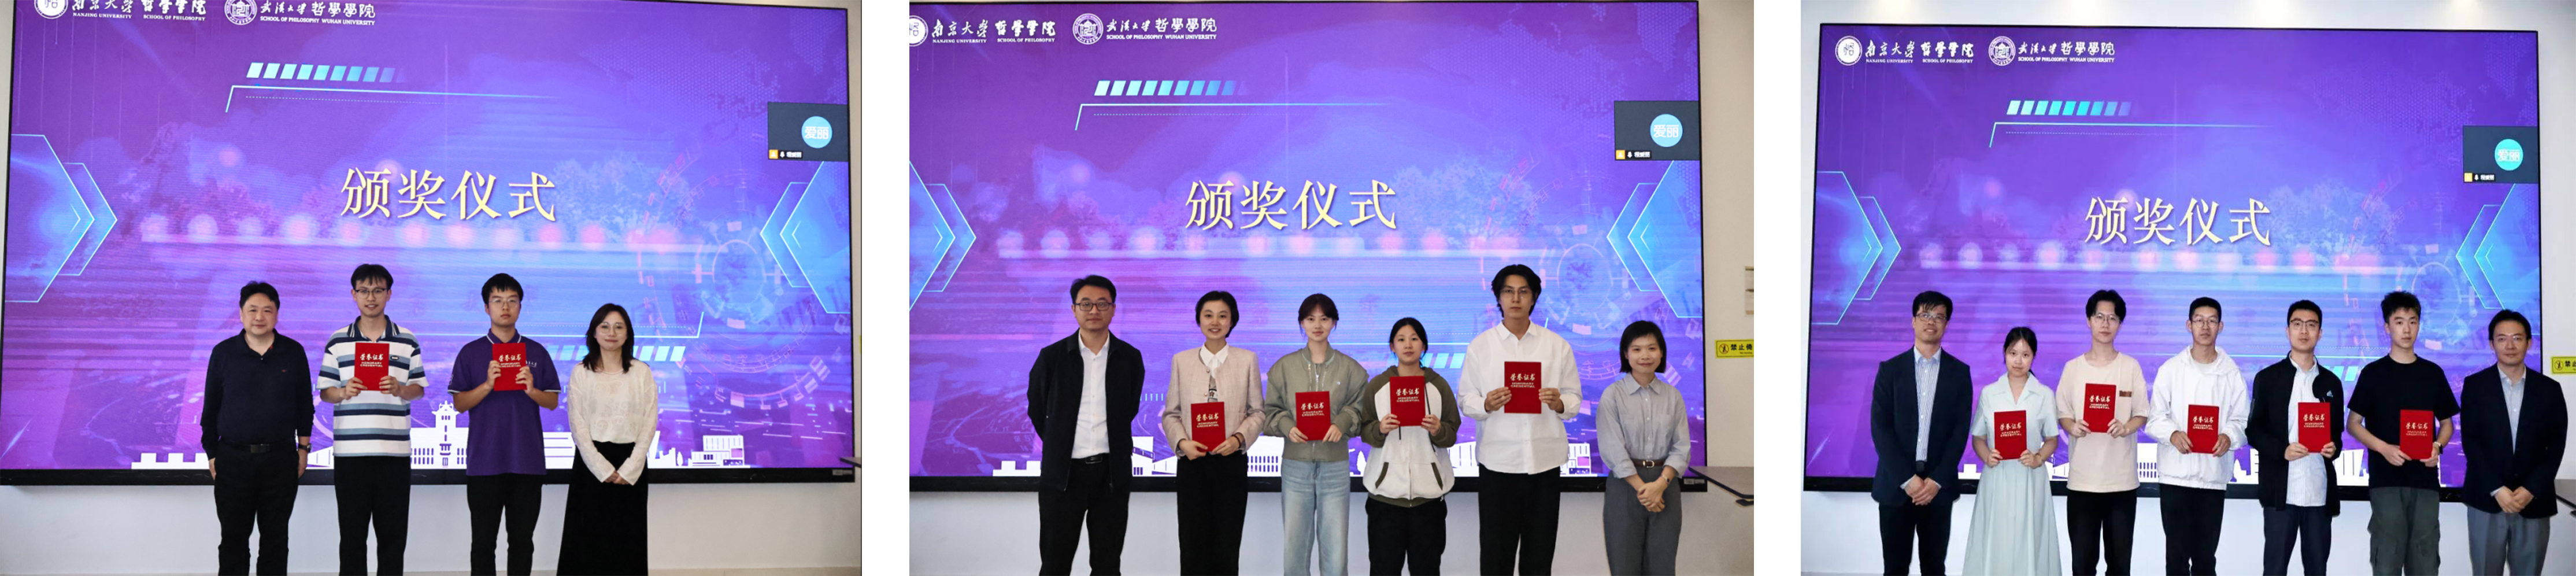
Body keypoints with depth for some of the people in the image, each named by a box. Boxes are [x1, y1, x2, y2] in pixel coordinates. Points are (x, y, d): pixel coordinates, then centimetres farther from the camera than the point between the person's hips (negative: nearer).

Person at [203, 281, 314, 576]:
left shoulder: (293, 353, 4)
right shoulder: (224, 353, 2)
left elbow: (305, 405, 11)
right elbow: (211, 408, 7)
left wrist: (303, 448, 7)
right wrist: (211, 455, 5)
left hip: (281, 460, 1)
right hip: (233, 460, 0)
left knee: (275, 537, 6)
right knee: (234, 539, 3)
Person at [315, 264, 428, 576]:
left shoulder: (407, 341, 8)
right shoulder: (338, 342, 8)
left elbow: (420, 389, 9)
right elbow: (325, 392, 8)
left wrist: (400, 389, -12)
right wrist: (343, 393, -13)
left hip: (394, 450, 0)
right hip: (349, 451, 0)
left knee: (393, 532, 2)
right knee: (352, 533, 3)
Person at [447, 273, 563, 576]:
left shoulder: (537, 352, 9)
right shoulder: (471, 353, 6)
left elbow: (553, 402, 9)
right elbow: (460, 404, 1)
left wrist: (531, 390, -12)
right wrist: (488, 385, -16)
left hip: (528, 461, 1)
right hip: (484, 461, -1)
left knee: (523, 540, 4)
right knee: (484, 541, 1)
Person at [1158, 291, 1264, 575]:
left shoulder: (1247, 360, 6)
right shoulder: (1182, 360, 8)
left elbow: (1257, 412, 5)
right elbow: (1171, 414, 9)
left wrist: (1238, 439, -12)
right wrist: (1182, 442, -9)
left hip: (1232, 461, -1)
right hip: (1192, 462, 1)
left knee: (1226, 550, -1)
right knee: (1194, 548, -1)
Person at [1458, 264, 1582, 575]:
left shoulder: (1557, 345, 8)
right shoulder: (1480, 346, 6)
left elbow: (1575, 398, 7)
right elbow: (1465, 400, 4)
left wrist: (1559, 403, -15)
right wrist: (1486, 404, -18)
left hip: (1544, 460, 1)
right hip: (1497, 460, -1)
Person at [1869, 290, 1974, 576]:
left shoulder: (1959, 372, 7)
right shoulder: (1890, 369, 4)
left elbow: (1961, 429, 0)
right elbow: (1880, 427, -3)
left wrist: (1937, 480, -10)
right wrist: (1907, 478, -12)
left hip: (1938, 485, 1)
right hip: (1896, 484, -1)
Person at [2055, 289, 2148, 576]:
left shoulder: (2131, 367, 3)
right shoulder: (2073, 368, 5)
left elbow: (2142, 415, 4)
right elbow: (2062, 415, 8)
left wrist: (2126, 427, -18)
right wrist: (2072, 427, -15)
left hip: (2122, 480, 0)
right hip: (2082, 479, 0)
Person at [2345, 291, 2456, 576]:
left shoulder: (2433, 373, 10)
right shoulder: (2374, 373, 2)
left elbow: (2447, 423, 16)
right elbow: (2353, 423, 3)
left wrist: (2437, 447, -5)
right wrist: (2384, 448, -13)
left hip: (2425, 479, 3)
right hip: (2386, 479, -3)